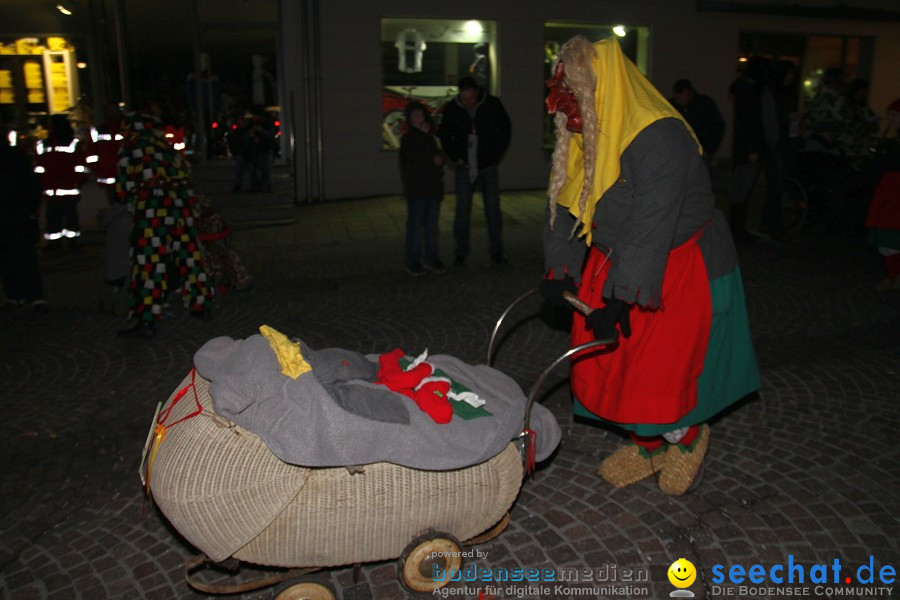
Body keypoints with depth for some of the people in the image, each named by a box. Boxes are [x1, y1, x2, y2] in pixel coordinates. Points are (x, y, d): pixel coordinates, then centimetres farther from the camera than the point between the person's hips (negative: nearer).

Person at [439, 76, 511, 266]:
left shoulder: (493, 104, -4)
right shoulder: (452, 108, -3)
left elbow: (505, 129, 9)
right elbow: (445, 135, 10)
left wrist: (497, 154, 3)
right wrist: (456, 157, 2)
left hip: (488, 165, 0)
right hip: (465, 166, 0)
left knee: (493, 208, 2)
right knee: (462, 209, 0)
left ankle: (497, 251, 12)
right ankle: (461, 253, 9)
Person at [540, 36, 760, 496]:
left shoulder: (658, 138, -28)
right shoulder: (583, 137, -1)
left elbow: (650, 229, -31)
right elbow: (565, 205, 2)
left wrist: (618, 300, -31)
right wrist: (559, 270, -8)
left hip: (680, 270, -8)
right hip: (616, 262, 8)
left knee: (661, 368, 0)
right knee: (611, 362, 10)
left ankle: (687, 438, 32)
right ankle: (648, 446, 32)